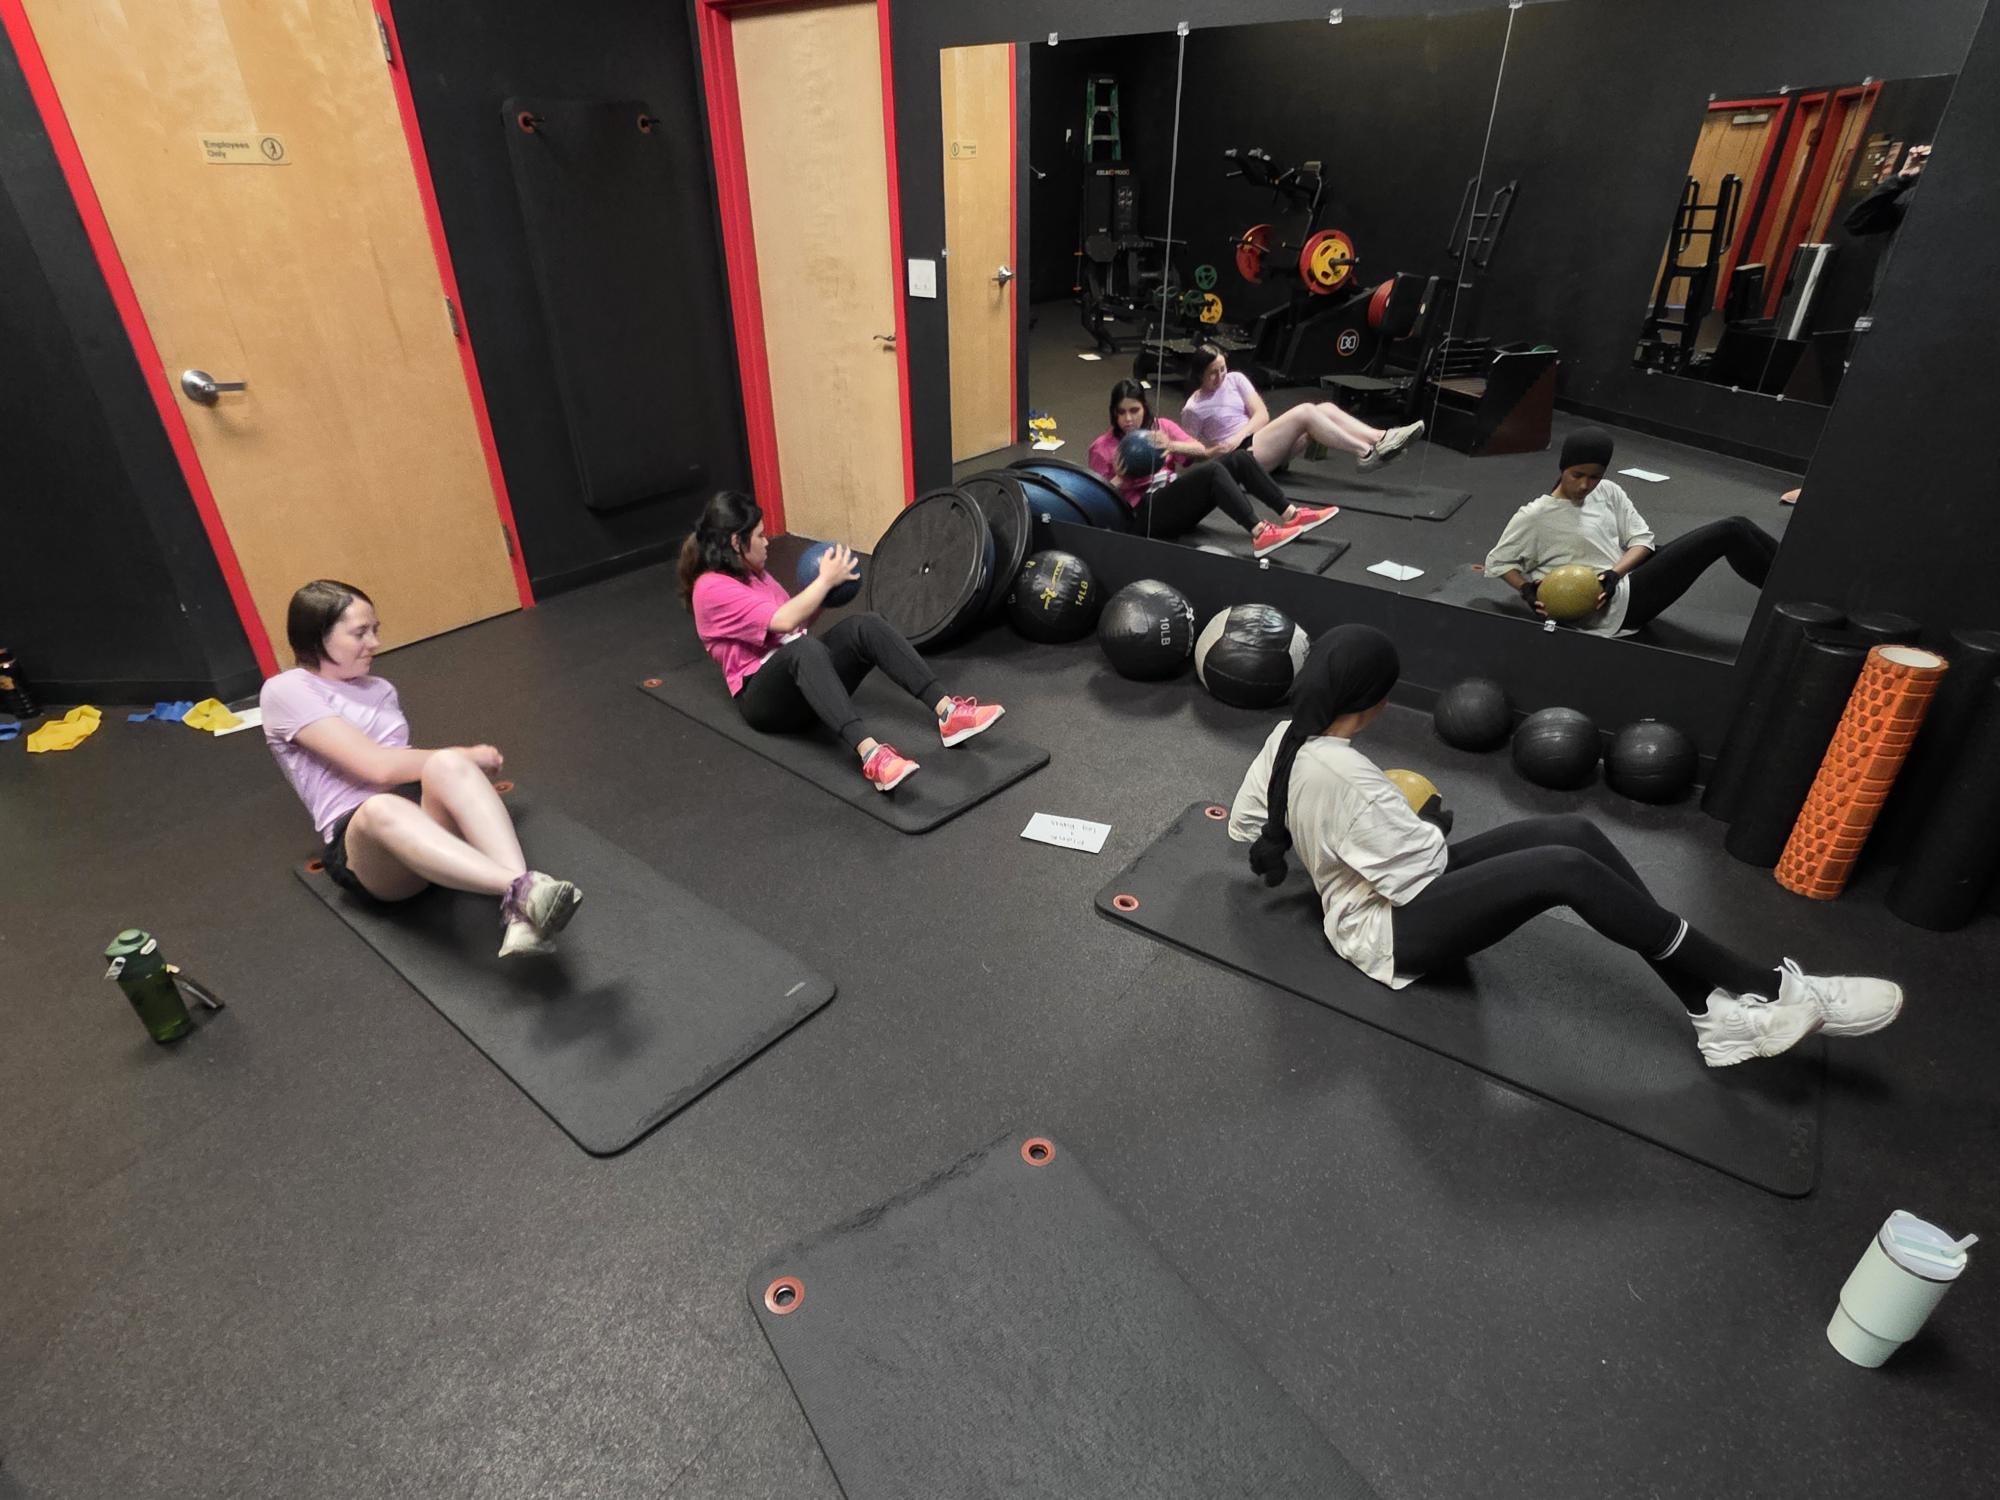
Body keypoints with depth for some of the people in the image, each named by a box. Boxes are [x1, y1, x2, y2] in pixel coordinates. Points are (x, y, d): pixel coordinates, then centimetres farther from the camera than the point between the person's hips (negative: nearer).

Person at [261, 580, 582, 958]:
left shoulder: (381, 688, 23)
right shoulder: (286, 691, 2)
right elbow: (377, 767, -10)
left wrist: (467, 773, 7)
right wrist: (466, 756, -4)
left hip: (431, 815, 4)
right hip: (359, 842, -4)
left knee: (448, 766, -32)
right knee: (382, 808, -41)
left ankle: (521, 914, -53)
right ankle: (522, 889, -59)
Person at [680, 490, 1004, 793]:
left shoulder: (753, 575, 19)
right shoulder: (712, 589, -10)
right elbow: (784, 621, -22)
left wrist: (824, 595, 9)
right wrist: (825, 580, -12)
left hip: (803, 675, 8)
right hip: (763, 696, -8)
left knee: (864, 625, -19)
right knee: (806, 647, -41)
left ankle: (947, 712, -32)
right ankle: (870, 755, -59)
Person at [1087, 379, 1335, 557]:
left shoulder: (1160, 426, 14)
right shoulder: (1102, 448, 1)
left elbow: (1201, 451, 4)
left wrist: (1171, 446, -15)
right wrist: (1119, 477, -20)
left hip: (1176, 499, 7)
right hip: (1145, 512, -6)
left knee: (1239, 458, -11)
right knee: (1212, 471, -29)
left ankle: (1291, 515, -15)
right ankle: (1259, 534, -41)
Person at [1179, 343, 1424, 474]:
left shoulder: (1235, 379, 11)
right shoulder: (1192, 409, -4)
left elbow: (1262, 414, 2)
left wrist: (1238, 436, -15)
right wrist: (1215, 451, -19)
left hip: (1257, 438, 7)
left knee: (1326, 408, -11)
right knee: (1304, 412, -24)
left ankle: (1383, 439, -20)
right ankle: (1367, 453, -25)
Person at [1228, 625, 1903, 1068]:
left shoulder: (1286, 737, 0)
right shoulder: (1341, 773, -28)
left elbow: (1243, 824, 12)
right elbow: (1420, 869, -20)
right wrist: (1425, 828, -1)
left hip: (1391, 884, 10)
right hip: (1389, 930, -10)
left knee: (1574, 834, -9)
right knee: (1566, 870, -28)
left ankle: (1714, 1008, -9)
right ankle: (1767, 990, -12)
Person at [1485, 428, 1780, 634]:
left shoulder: (1609, 491, 8)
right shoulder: (1534, 516, -9)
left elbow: (1642, 539, 6)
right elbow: (1497, 561, -2)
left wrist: (1614, 573, -14)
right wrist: (1527, 590, -19)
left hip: (1629, 578, 7)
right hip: (1617, 605, -7)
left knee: (1737, 526, -4)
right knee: (1730, 533, -12)